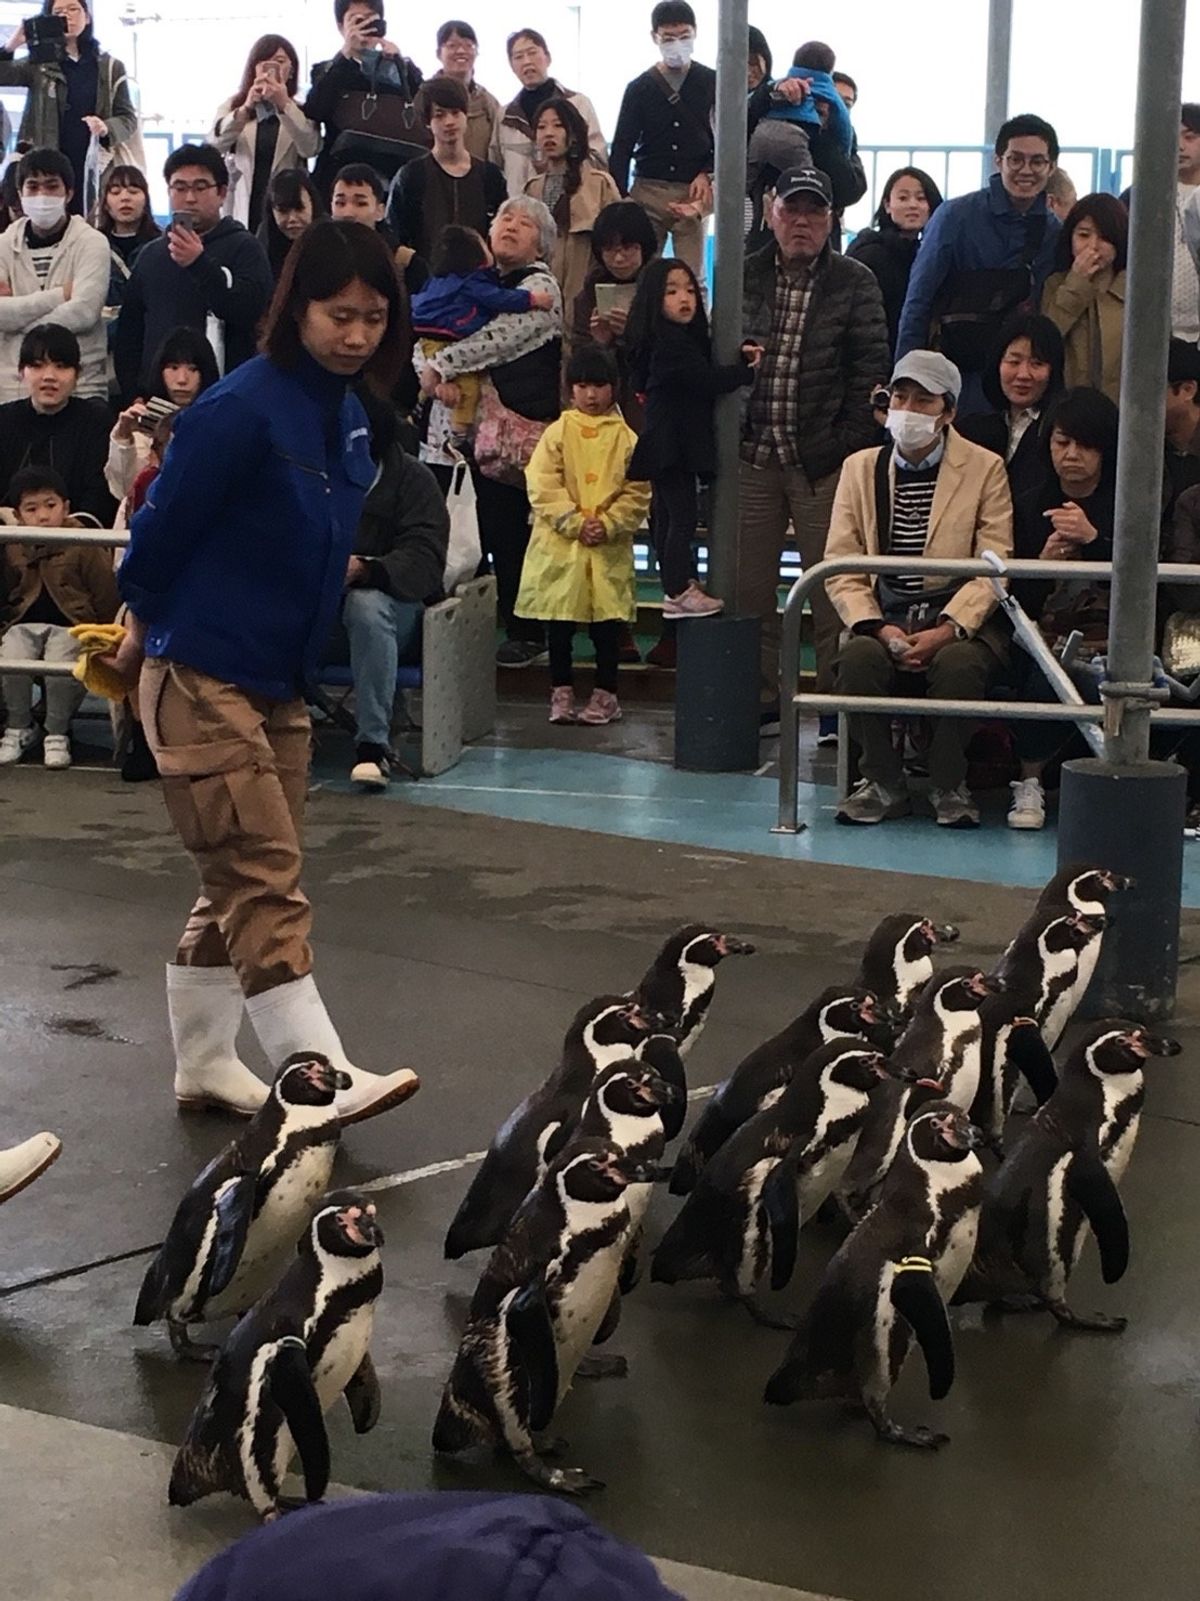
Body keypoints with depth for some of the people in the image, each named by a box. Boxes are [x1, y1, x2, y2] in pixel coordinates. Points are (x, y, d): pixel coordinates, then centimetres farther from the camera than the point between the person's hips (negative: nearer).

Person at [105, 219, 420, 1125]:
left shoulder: (349, 419, 6)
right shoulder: (241, 411, -18)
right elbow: (162, 532, -10)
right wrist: (149, 632, 3)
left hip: (281, 684, 8)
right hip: (200, 679, -8)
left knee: (237, 884, 13)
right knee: (265, 882, -10)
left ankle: (202, 1066, 23)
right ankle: (324, 1077, -11)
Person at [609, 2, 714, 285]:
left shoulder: (712, 83, 5)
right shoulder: (640, 88, 6)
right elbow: (621, 148, 6)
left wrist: (707, 173, -7)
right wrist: (619, 199, -3)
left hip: (693, 192, -1)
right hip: (648, 190, 1)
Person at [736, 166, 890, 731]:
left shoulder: (855, 284, 2)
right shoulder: (745, 277, 10)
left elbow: (870, 372, -1)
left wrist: (848, 446, -9)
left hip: (824, 464, -3)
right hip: (752, 456, 3)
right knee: (747, 588, 5)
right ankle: (759, 701, 15)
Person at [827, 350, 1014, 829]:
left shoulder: (985, 469, 4)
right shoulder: (860, 467, 12)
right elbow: (842, 568, 5)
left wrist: (946, 631, -20)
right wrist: (879, 629, -13)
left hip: (959, 617, -2)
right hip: (884, 615, 2)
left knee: (958, 662, -35)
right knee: (859, 657, -31)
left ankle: (949, 786, -13)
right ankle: (883, 783, -12)